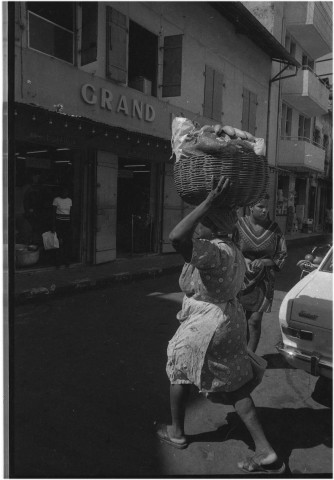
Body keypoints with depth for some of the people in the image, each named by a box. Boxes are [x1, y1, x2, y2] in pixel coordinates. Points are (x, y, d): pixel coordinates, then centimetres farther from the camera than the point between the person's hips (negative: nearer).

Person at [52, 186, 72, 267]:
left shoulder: (69, 200, 10)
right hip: (59, 222, -4)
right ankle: (58, 262, 2)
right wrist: (53, 225, -7)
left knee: (67, 242, 1)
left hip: (67, 223, 4)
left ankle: (66, 261, 11)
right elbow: (54, 213, -2)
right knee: (60, 242, -7)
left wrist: (71, 224, 9)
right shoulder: (56, 200, -2)